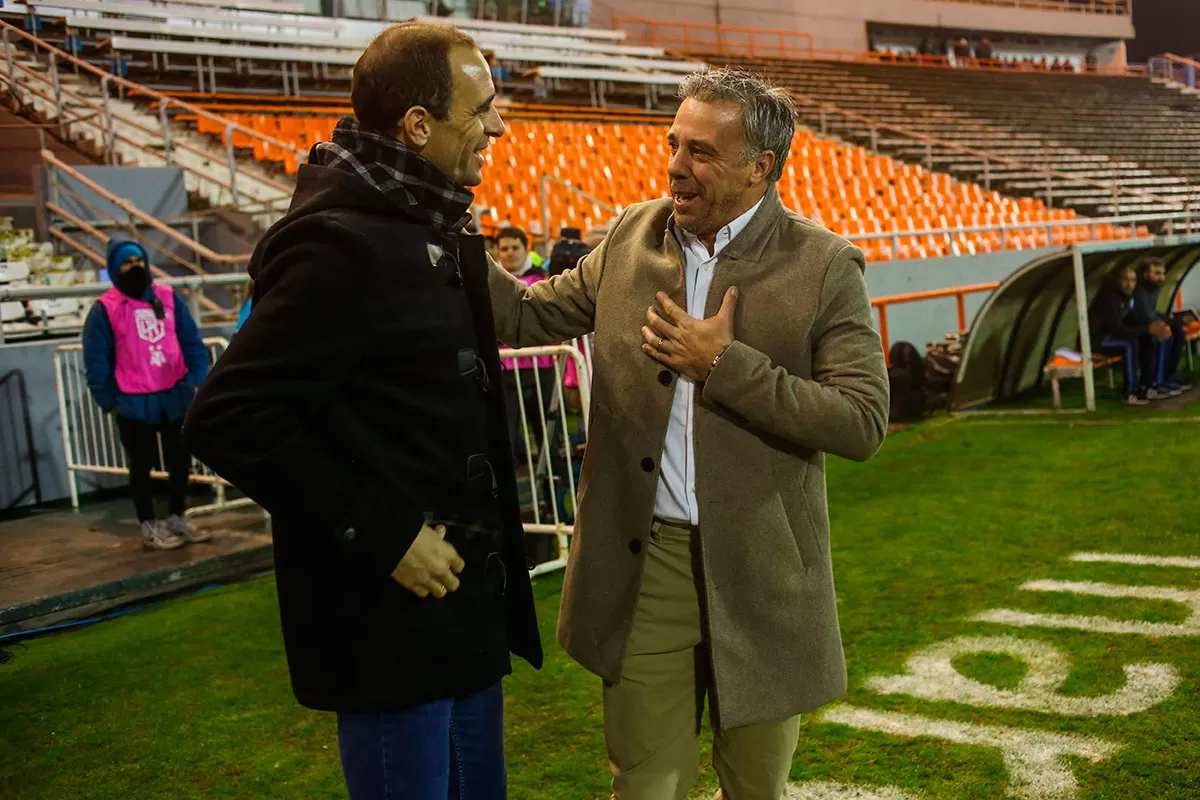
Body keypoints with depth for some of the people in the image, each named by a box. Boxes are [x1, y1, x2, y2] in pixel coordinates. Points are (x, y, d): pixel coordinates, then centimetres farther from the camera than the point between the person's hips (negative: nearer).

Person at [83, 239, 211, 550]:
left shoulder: (169, 297, 4)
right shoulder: (104, 309, -8)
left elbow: (191, 342, 6)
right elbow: (96, 361, -6)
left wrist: (195, 380, -2)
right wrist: (109, 400, -6)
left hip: (175, 397, 4)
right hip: (134, 403, -4)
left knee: (180, 460, 14)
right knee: (142, 466, 8)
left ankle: (178, 518, 30)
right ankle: (149, 527, 20)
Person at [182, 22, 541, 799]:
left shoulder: (433, 233, 9)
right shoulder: (342, 243, -20)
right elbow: (228, 418, -24)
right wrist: (380, 534, -22)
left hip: (461, 599, 9)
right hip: (389, 617, -9)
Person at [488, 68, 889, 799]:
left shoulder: (824, 266, -8)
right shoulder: (631, 236, 4)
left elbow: (864, 422, -14)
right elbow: (530, 314, 11)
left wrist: (725, 365, -18)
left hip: (758, 570, -2)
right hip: (642, 564, 2)